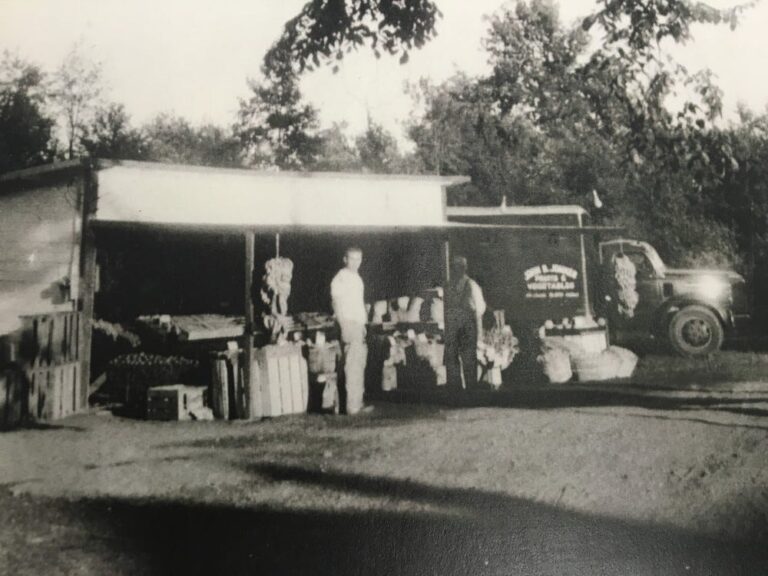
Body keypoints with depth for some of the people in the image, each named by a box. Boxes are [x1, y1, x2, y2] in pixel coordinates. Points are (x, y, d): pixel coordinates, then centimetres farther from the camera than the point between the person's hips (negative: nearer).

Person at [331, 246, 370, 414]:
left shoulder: (356, 277, 18)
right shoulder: (340, 279, -10)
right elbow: (337, 303, -16)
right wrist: (346, 328, -22)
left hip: (359, 325, 9)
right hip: (349, 325, -9)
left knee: (359, 366, 12)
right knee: (353, 367, -10)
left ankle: (357, 404, 19)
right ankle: (353, 406, -8)